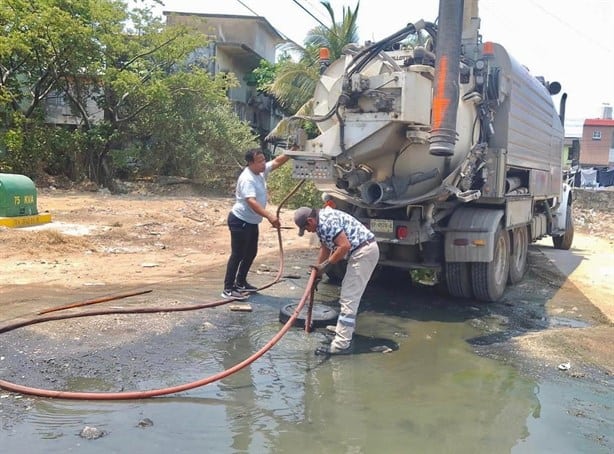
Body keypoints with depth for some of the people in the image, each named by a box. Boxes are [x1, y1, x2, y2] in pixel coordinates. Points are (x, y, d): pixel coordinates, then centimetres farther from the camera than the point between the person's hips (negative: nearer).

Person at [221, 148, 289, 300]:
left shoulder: (261, 171, 2)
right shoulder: (247, 179, -26)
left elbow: (277, 161, 9)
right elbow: (251, 202, -39)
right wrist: (269, 216, -48)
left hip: (251, 222, 10)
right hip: (240, 221, -10)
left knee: (251, 253, 17)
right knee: (238, 254, -6)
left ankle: (240, 283, 30)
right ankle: (228, 289, 0)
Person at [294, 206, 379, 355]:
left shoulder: (327, 221, -19)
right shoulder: (321, 222, 13)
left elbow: (344, 245, -25)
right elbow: (325, 247, 24)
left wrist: (326, 265, -16)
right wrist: (318, 271, 25)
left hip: (364, 251, -11)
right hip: (361, 252, 11)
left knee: (349, 298, -11)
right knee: (349, 294, 25)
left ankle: (341, 344, -11)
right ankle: (346, 328, 41)